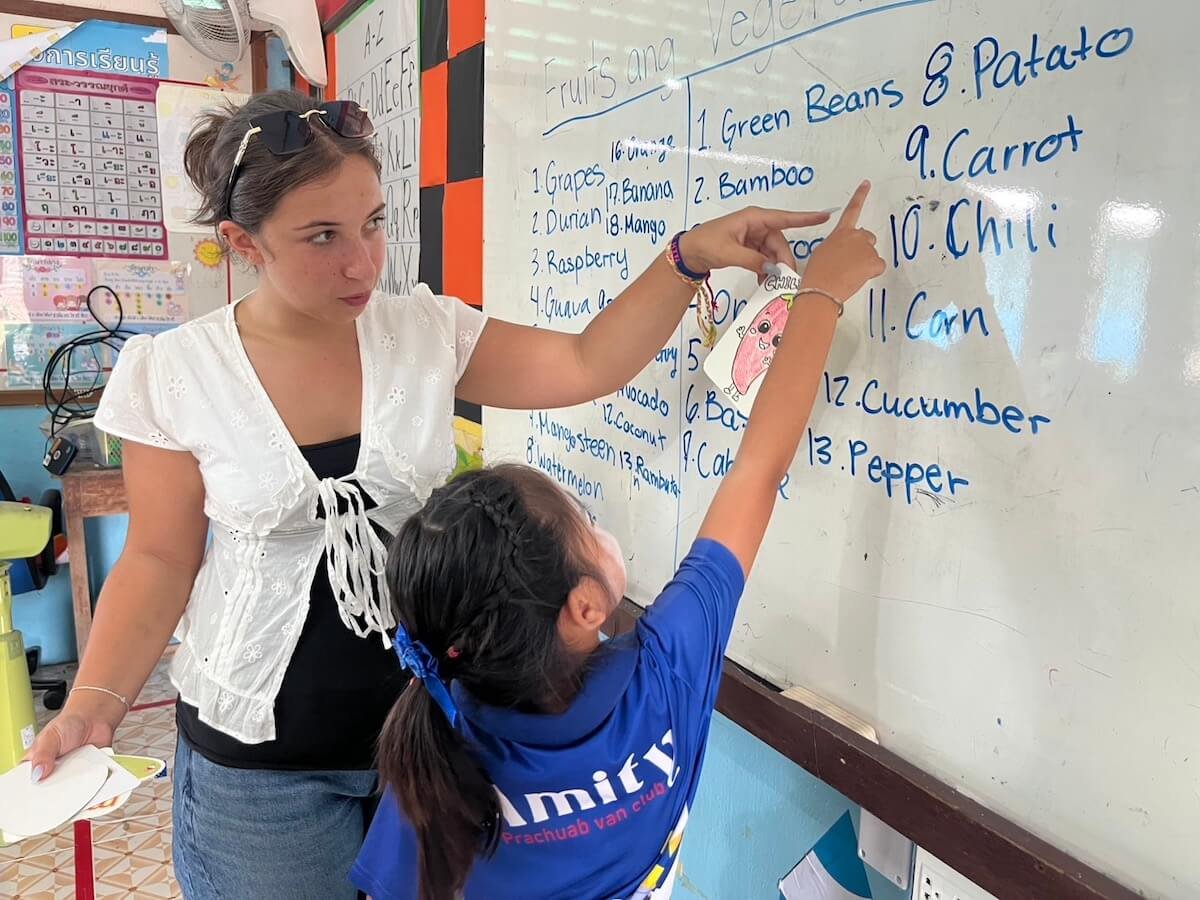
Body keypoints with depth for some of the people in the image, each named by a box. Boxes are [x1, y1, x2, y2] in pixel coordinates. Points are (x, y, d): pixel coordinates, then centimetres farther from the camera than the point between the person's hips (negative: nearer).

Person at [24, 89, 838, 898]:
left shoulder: (429, 332, -6)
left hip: (436, 721, 2)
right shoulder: (172, 374, -10)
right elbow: (160, 560, -3)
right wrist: (97, 700, -14)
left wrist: (689, 255, -19)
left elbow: (586, 367, -9)